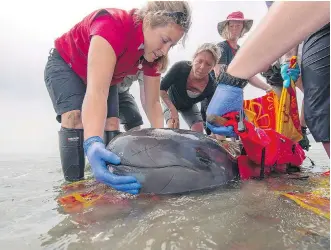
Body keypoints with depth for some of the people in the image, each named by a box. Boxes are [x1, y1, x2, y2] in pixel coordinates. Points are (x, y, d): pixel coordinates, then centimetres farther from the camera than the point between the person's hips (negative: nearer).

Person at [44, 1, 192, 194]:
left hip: (108, 77, 6)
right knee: (75, 117, -28)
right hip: (65, 66, -5)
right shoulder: (112, 25, -40)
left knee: (112, 125, -12)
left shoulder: (154, 54, -19)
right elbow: (96, 91, -52)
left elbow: (153, 103, -17)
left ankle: (112, 181, -1)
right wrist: (93, 143, -66)